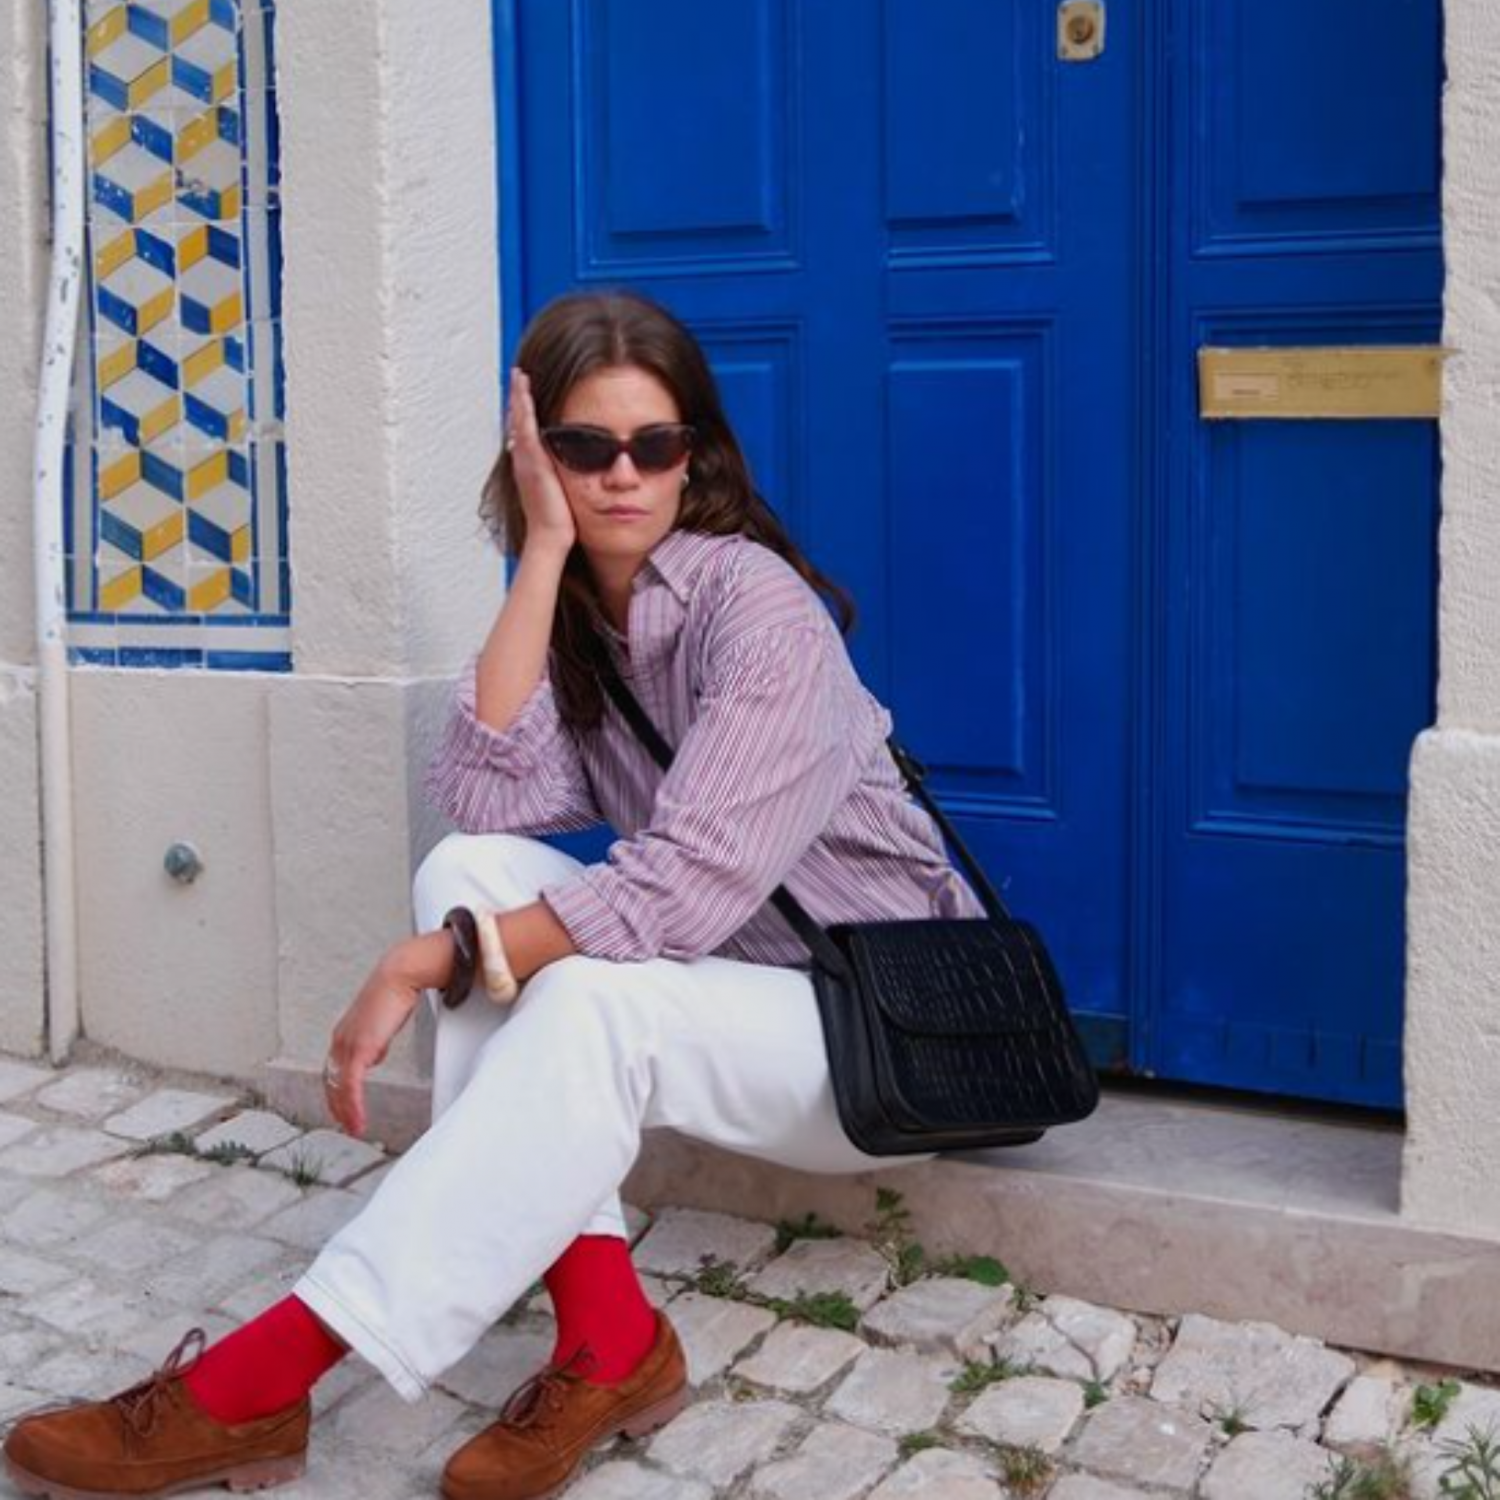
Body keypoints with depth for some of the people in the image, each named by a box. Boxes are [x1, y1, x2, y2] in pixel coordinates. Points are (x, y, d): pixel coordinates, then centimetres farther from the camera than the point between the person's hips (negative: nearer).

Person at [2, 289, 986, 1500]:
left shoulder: (756, 605, -18)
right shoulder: (575, 613, 3)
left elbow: (690, 887, -27)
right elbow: (485, 805, -15)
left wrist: (427, 963, -29)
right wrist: (545, 555, -17)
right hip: (709, 981, 7)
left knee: (592, 1008, -34)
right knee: (470, 872, -17)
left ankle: (256, 1383, -29)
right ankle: (604, 1334, -21)